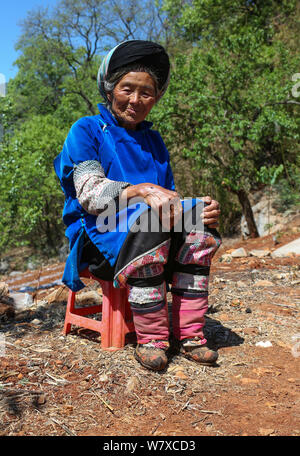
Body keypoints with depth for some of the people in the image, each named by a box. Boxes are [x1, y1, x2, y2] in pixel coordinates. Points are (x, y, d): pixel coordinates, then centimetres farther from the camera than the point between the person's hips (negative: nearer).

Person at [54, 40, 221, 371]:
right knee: (151, 224, -36)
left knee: (198, 225, -23)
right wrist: (142, 191, -29)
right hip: (99, 236, -5)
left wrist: (200, 208, -9)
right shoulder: (87, 130, 3)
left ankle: (189, 335, -18)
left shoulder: (153, 141, 21)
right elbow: (90, 194, -13)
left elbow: (169, 201, 14)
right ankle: (151, 340, -22)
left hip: (159, 229, 5)